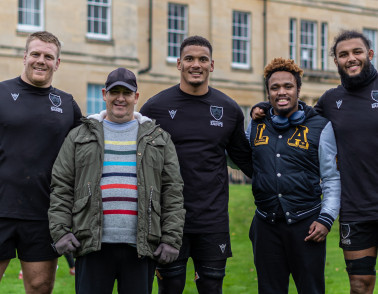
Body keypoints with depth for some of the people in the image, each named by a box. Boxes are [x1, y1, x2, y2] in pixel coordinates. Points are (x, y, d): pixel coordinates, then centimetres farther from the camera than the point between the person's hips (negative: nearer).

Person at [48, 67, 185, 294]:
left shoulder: (158, 139, 11)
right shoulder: (80, 137, 11)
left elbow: (173, 192, 6)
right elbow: (61, 187, 8)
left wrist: (171, 239, -2)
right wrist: (60, 231, -3)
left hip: (141, 248, 0)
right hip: (94, 246, 0)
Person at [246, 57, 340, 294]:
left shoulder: (320, 127, 2)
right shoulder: (256, 126, 9)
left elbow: (332, 178, 2)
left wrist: (326, 219, -8)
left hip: (306, 224, -3)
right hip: (266, 225, 3)